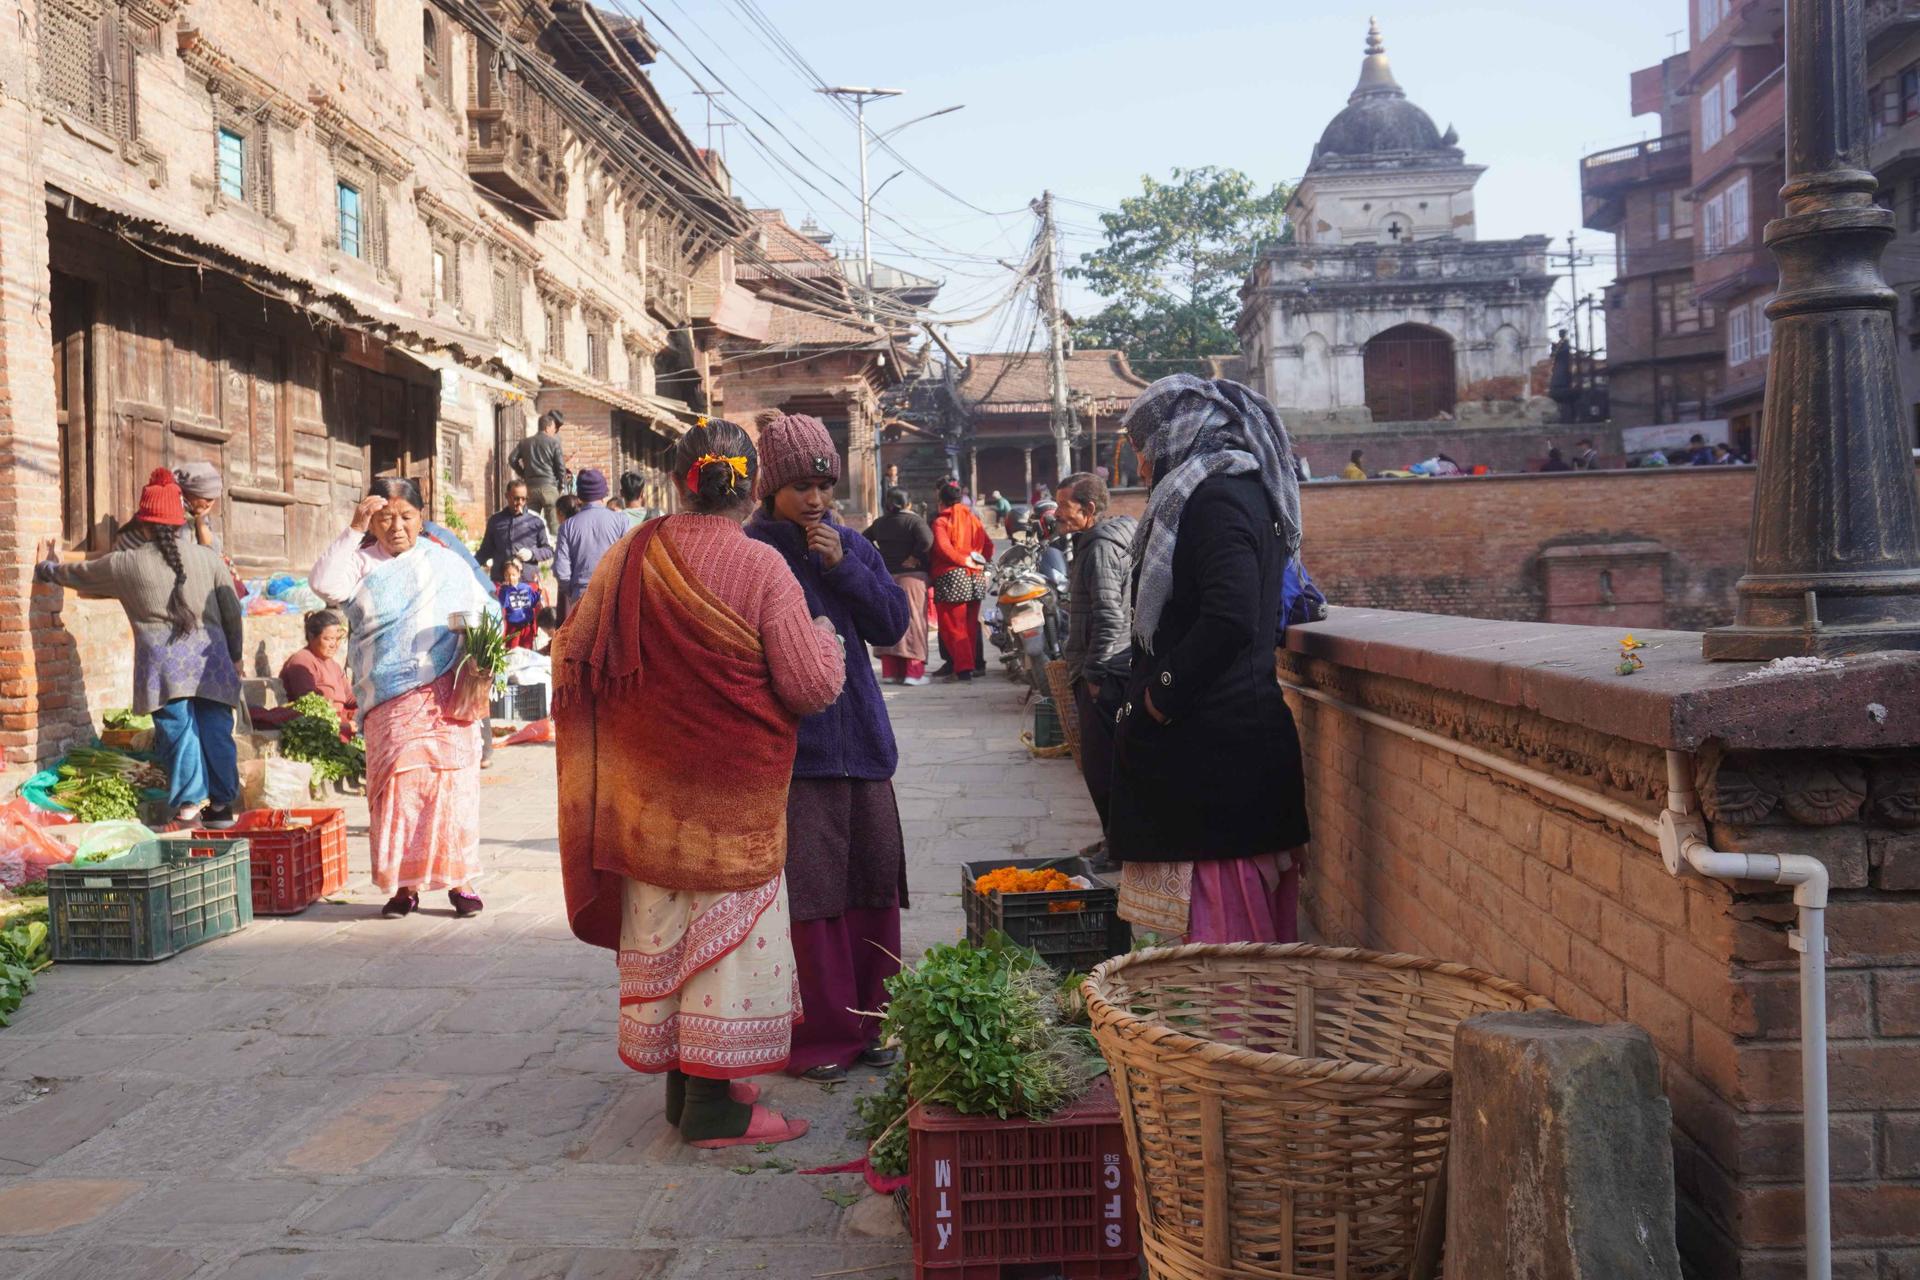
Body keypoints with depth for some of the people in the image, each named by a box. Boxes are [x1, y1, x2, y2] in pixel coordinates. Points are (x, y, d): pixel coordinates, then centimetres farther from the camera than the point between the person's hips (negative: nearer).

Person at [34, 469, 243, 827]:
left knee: (177, 731, 2)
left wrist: (46, 566, 44)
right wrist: (235, 656, 21)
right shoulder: (208, 557, 7)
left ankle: (189, 805, -1)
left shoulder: (124, 564, 4)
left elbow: (76, 575, 23)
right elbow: (232, 611, 9)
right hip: (210, 658, 2)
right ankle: (222, 805, 7)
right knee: (215, 730, 4)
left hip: (163, 663, -2)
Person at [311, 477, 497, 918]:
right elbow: (325, 583, -10)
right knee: (399, 782, -7)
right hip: (389, 699, 0)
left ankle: (457, 878, 5)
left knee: (451, 780, -4)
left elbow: (485, 614, 15)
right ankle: (404, 883, 3)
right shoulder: (361, 564, 10)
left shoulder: (448, 563, 13)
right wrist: (354, 530, -13)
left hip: (447, 695, 1)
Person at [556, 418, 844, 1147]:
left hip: (647, 790, 5)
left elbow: (572, 656, 8)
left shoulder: (631, 558, -2)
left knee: (658, 931, 16)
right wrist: (824, 637, 6)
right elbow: (811, 686, -14)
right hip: (733, 797, -5)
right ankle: (715, 1104, 11)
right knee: (728, 934, 6)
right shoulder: (760, 568, -16)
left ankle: (681, 1085, 28)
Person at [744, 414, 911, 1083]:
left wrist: (844, 566, -7)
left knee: (875, 882, 9)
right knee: (809, 891, -4)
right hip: (791, 746, -5)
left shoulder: (851, 545, 12)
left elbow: (893, 624, 3)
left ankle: (869, 1021, 24)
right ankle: (820, 1037, 10)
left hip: (862, 741, 5)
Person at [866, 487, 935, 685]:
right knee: (912, 622, -2)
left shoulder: (879, 523, 9)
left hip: (885, 578, 5)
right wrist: (914, 556, -10)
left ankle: (890, 671, 10)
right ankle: (913, 672, -4)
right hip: (912, 576, -5)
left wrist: (878, 558, 11)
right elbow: (926, 541, -23)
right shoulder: (913, 520, -8)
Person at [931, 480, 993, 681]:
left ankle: (963, 667, -8)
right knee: (971, 624, 16)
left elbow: (942, 547, -19)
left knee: (953, 626, -1)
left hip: (951, 576, -6)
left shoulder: (941, 521, -5)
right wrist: (977, 562, 13)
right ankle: (976, 663, 20)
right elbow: (988, 545, 11)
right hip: (976, 578, 6)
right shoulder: (974, 519, 13)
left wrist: (964, 561, -13)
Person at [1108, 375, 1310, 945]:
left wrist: (1157, 698, -14)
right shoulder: (1244, 490, 18)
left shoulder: (1213, 496, -12)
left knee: (1222, 925, -6)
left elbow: (1230, 619, -24)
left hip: (1213, 746, -10)